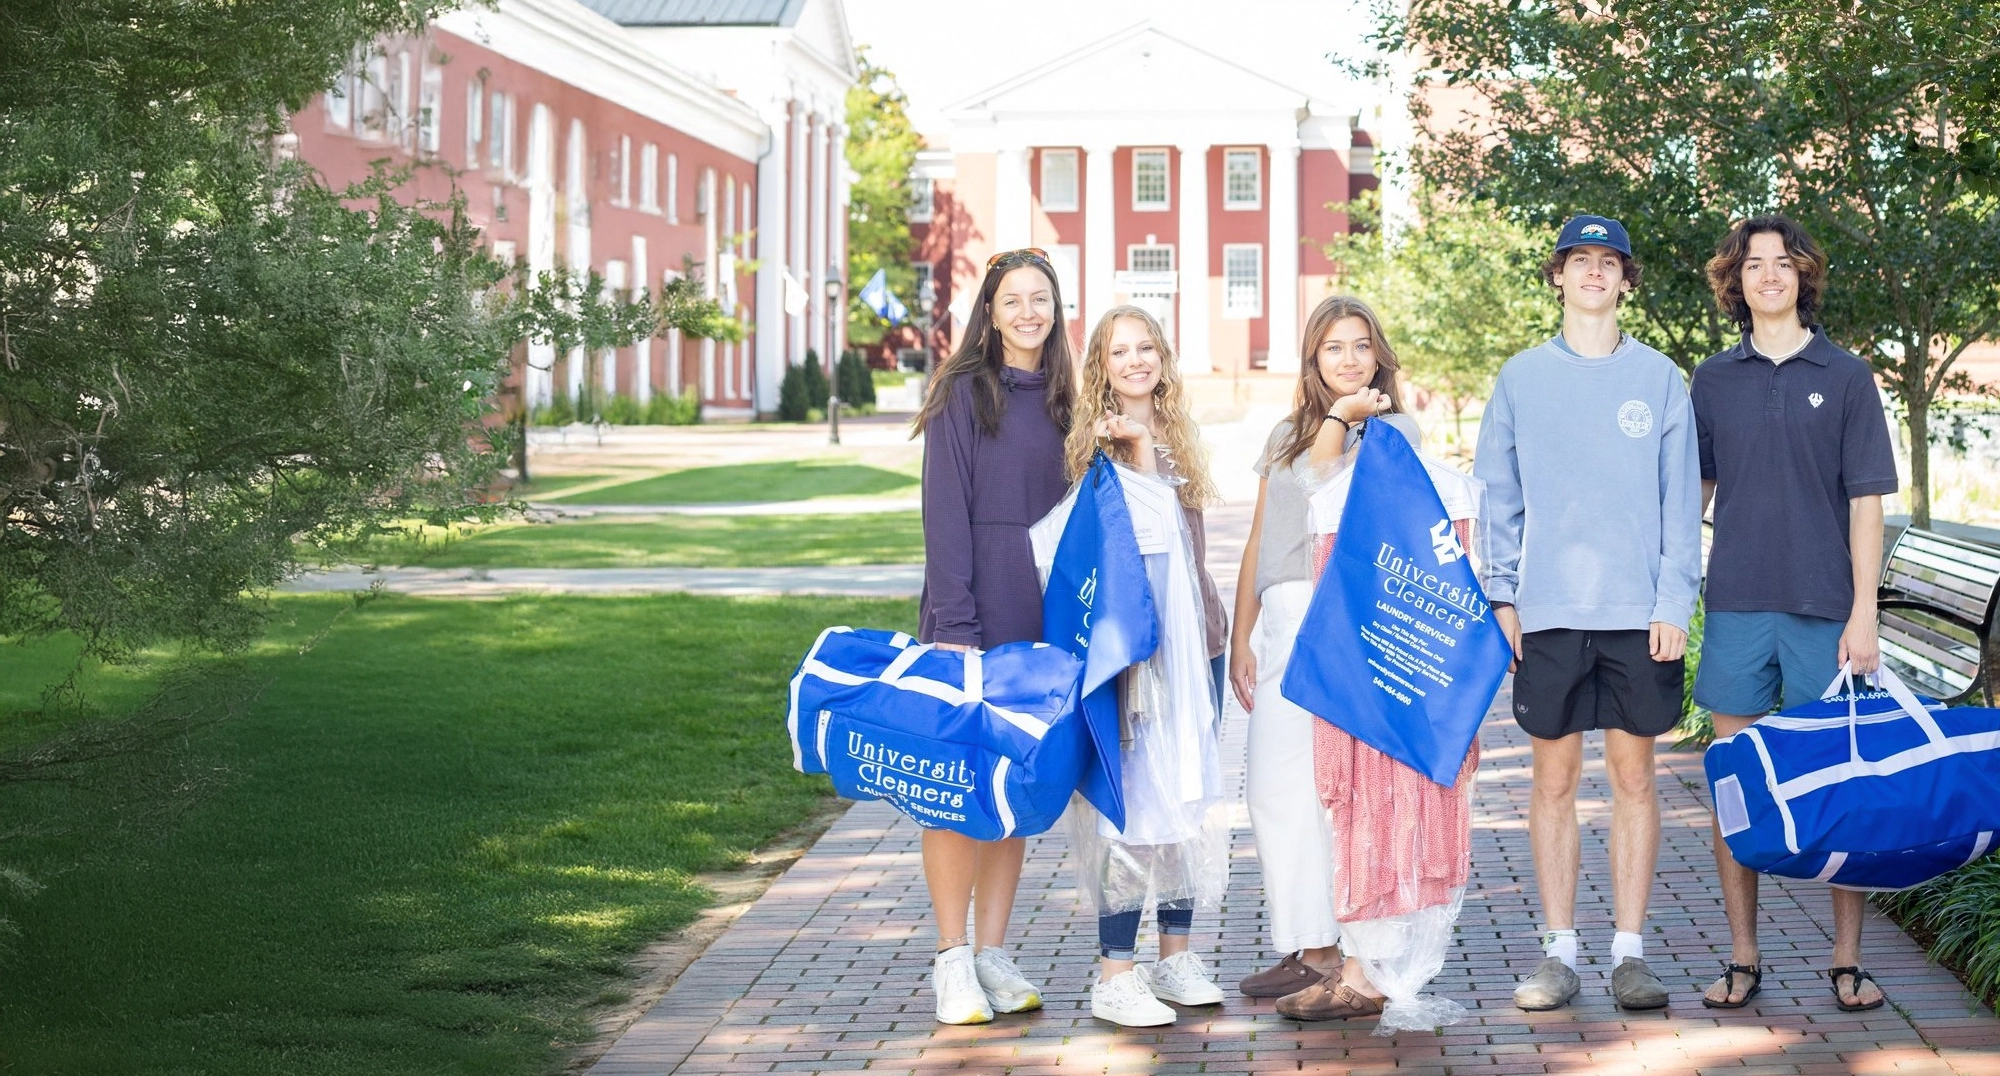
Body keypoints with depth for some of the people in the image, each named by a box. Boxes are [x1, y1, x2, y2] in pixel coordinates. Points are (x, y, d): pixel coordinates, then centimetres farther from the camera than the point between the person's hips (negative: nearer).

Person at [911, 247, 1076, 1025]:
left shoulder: (1060, 400, 13)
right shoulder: (964, 392, -3)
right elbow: (946, 514, -9)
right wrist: (954, 625, -16)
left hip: (1041, 612, 5)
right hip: (973, 608, -5)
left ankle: (993, 955, 13)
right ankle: (952, 960, 1)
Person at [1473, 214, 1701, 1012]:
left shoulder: (1659, 378, 5)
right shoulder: (1521, 378, 7)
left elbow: (1680, 498, 3)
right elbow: (1498, 497, 8)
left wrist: (1674, 602, -5)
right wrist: (1501, 594, -1)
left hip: (1639, 614, 0)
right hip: (1548, 612, 1)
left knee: (1633, 778, 4)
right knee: (1554, 780, 4)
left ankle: (1629, 952, 10)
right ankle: (1560, 953, 11)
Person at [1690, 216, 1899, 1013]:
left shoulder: (1844, 377, 2)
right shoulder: (1714, 380, 8)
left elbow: (1866, 500, 0)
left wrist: (1863, 612, -7)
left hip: (1824, 609, -2)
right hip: (1736, 605, 2)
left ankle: (1848, 960, 11)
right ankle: (1742, 959, 13)